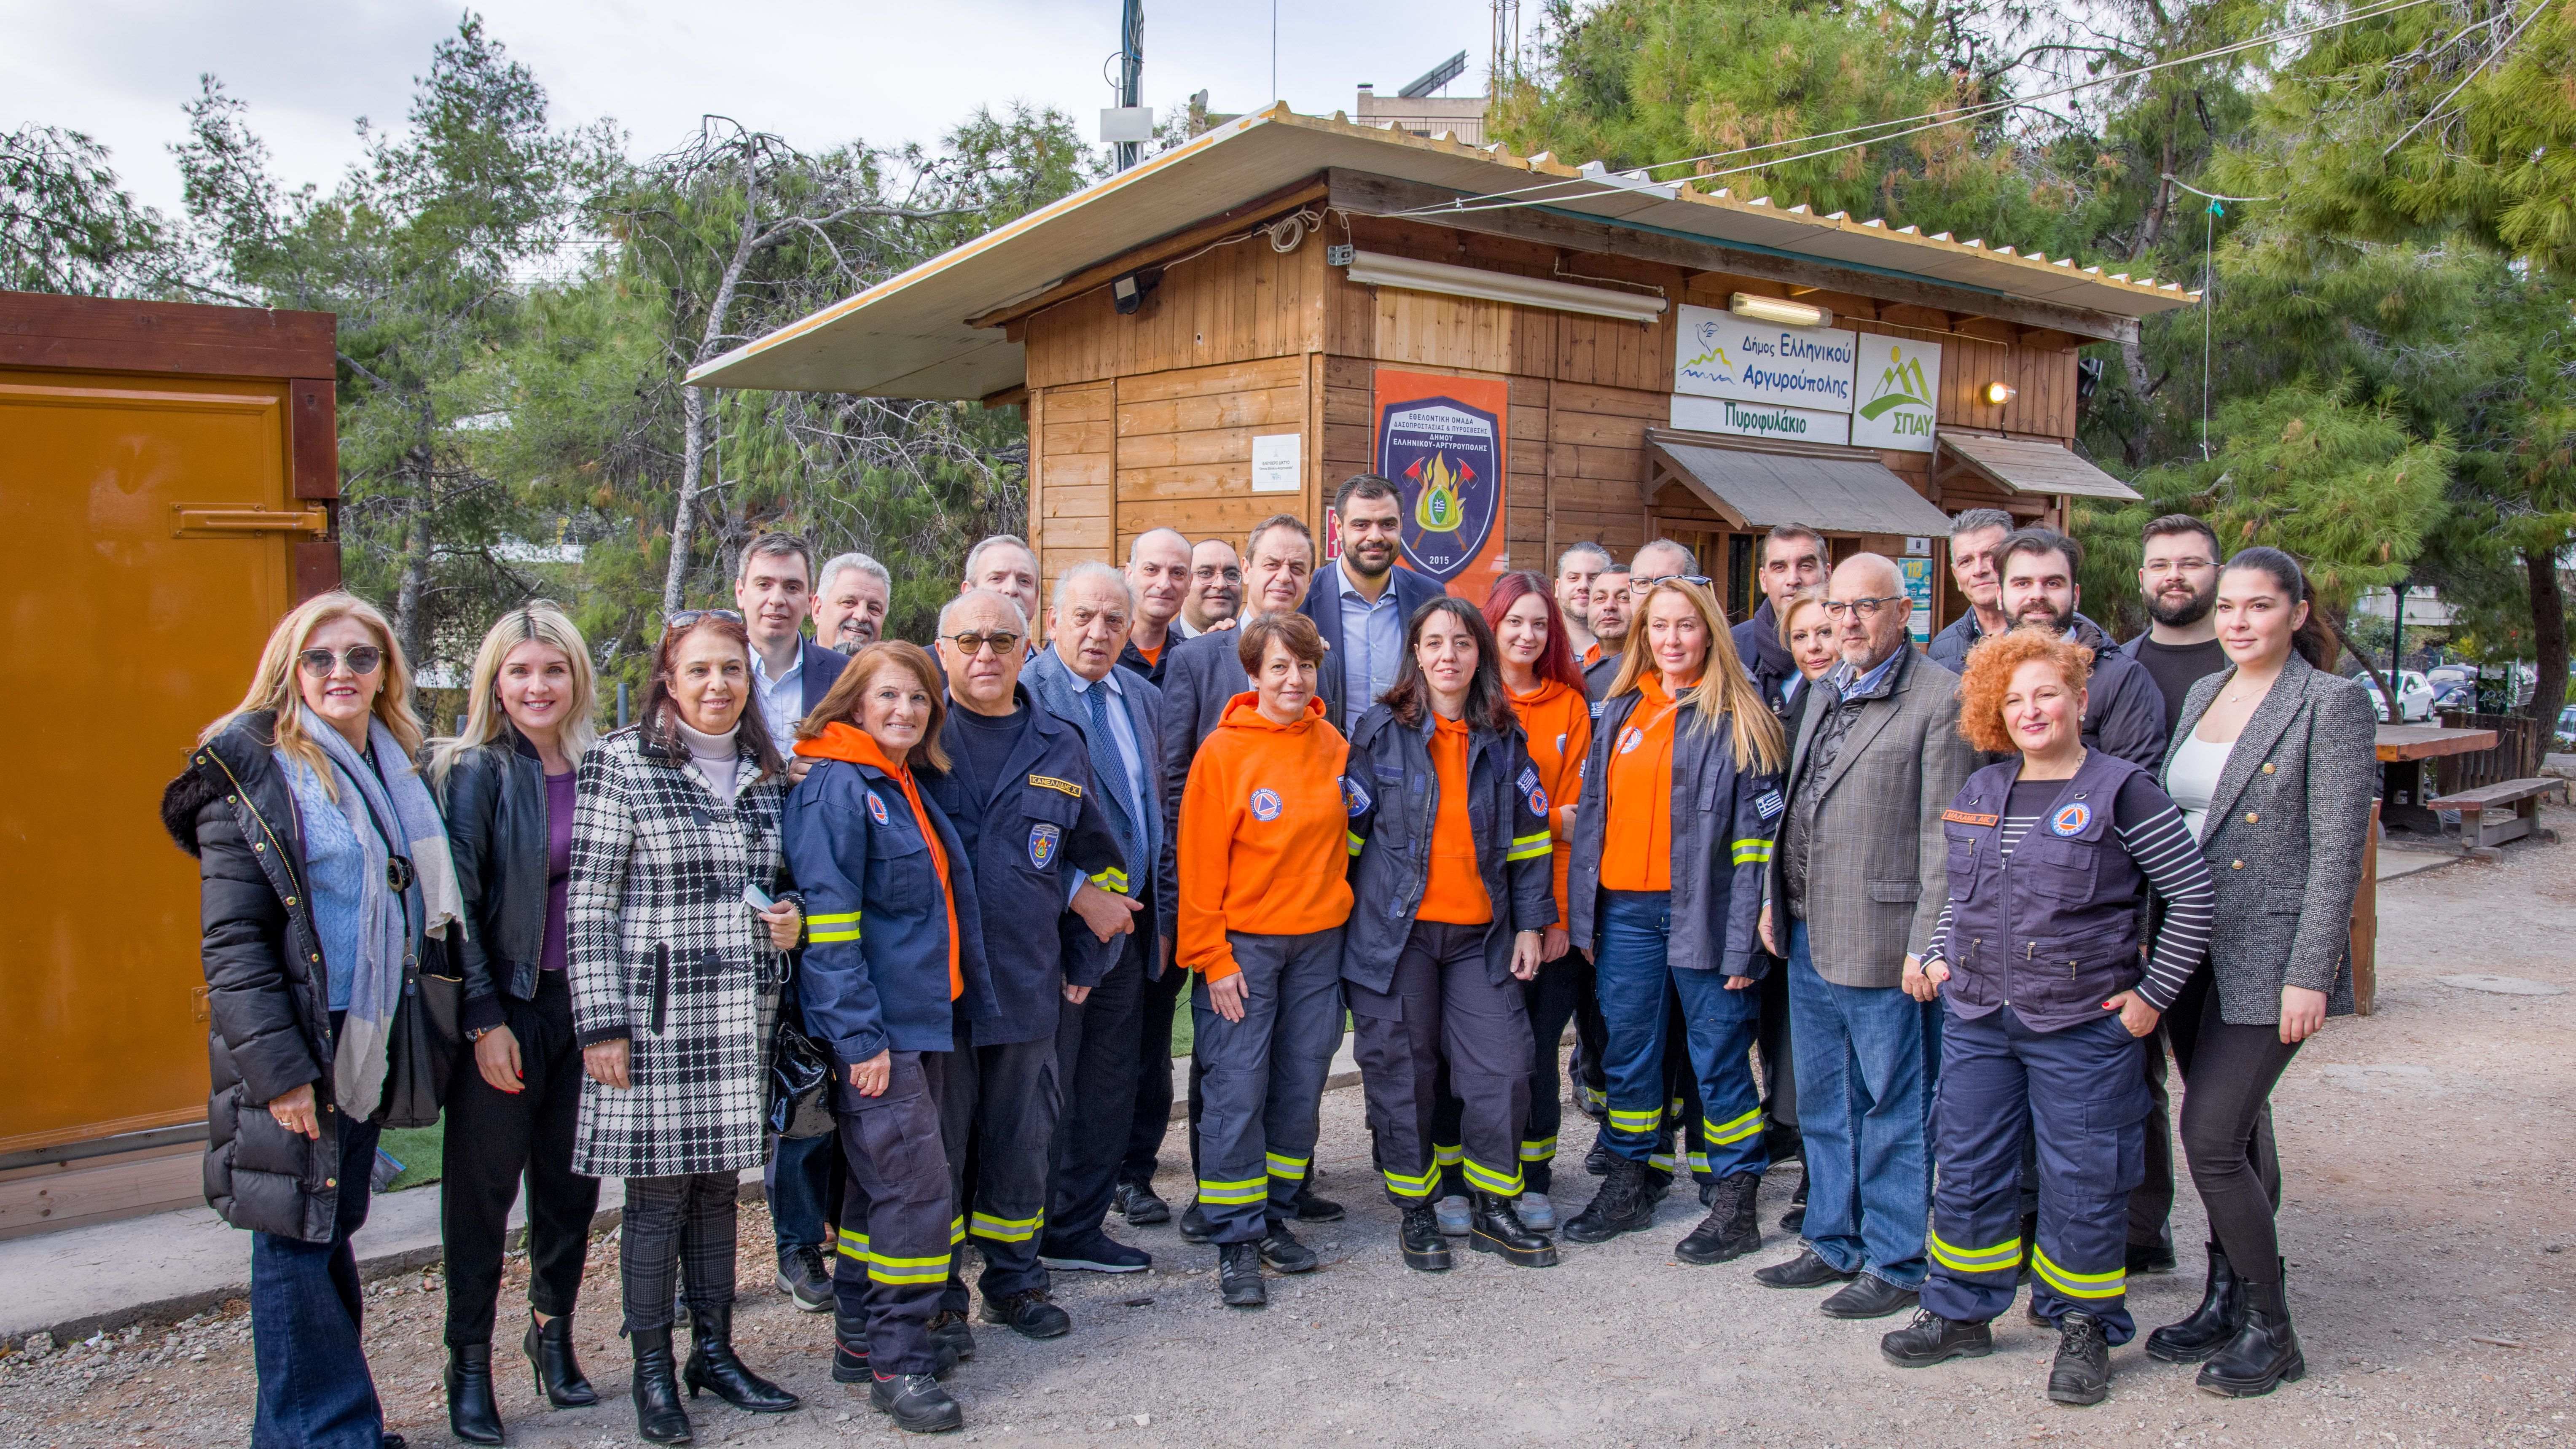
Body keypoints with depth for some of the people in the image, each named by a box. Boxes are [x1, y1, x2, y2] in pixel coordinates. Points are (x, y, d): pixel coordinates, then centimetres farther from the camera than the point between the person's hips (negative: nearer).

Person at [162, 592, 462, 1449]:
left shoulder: (397, 771, 12)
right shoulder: (252, 774, -8)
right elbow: (231, 940, -13)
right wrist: (279, 1067, -19)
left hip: (368, 1039, 7)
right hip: (293, 1047, -7)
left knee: (332, 1227, 14)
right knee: (295, 1237, 0)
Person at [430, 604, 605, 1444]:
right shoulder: (474, 771, -7)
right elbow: (456, 904, -10)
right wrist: (485, 1019, -14)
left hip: (584, 1001, 4)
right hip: (505, 1011, -4)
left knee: (571, 1179, 13)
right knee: (484, 1187, 5)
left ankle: (554, 1335, 30)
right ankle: (470, 1365, 19)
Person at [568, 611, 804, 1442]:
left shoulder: (767, 773, 10)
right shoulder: (622, 763, -5)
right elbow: (589, 903, -7)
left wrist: (791, 916, 0)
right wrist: (601, 1022, -12)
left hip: (742, 1017, 5)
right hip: (655, 1018, -5)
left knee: (718, 1186, 13)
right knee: (657, 1195, 2)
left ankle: (715, 1350, 26)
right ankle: (652, 1370, 18)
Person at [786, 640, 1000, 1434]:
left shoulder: (906, 788, 15)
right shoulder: (837, 787, -12)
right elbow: (827, 922, -18)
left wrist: (963, 1000, 17)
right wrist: (860, 1034, -20)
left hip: (921, 1020, 9)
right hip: (872, 1027, -9)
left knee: (881, 1182, 15)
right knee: (916, 1185, -8)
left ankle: (861, 1335, 27)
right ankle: (896, 1362, 2)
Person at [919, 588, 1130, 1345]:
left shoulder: (1060, 747, 10)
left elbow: (1101, 858, 18)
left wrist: (1086, 962, 12)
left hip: (1027, 983, 3)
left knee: (1020, 1140, 11)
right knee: (936, 1140, 4)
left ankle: (1014, 1280, 27)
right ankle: (938, 1293, 19)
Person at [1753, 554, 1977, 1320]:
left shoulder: (1940, 698, -10)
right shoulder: (1825, 691, 14)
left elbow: (1943, 834, -14)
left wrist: (1927, 945, -16)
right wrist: (1775, 898, 13)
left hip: (1882, 942, -8)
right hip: (1808, 936, 8)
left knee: (1893, 1107, 5)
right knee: (1823, 1103, 17)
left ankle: (1897, 1263, 18)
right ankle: (1835, 1243, 31)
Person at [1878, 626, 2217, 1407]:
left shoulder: (2121, 791, -7)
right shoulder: (1978, 794, 10)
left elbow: (2192, 893, -5)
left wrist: (2153, 993, -6)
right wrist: (1937, 957, 9)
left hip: (2083, 1027, -5)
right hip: (1977, 1019, 5)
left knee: (2082, 1181, 5)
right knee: (1967, 1167, 11)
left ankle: (2084, 1328, 23)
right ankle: (1961, 1312, 27)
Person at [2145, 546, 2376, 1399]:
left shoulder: (2332, 704, -9)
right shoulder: (2203, 695, 11)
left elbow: (2337, 854, -12)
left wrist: (2308, 975, -16)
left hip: (2269, 955, -6)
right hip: (2193, 948, 7)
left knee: (2212, 1137, -9)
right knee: (2237, 1136, 16)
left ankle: (2271, 1331, 7)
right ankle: (2227, 1304, 27)